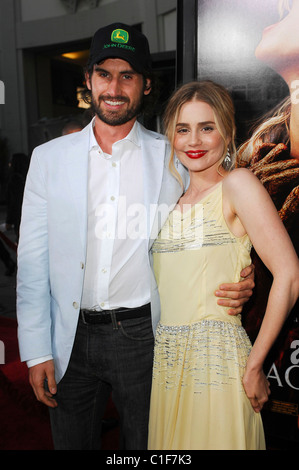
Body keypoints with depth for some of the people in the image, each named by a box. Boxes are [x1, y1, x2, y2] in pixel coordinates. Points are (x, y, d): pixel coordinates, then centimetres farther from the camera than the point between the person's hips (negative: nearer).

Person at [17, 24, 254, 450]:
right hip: (71, 338, 1)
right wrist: (36, 351, -2)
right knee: (72, 441, 20)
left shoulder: (173, 158, -3)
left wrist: (236, 283, -16)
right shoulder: (49, 158, 0)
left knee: (146, 441, 18)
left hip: (143, 334, 0)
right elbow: (33, 259, 0)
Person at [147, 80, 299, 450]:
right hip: (165, 362, 6)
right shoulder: (175, 197, 12)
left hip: (215, 359, -6)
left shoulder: (237, 183, -6)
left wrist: (254, 366, -11)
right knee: (170, 445, 16)